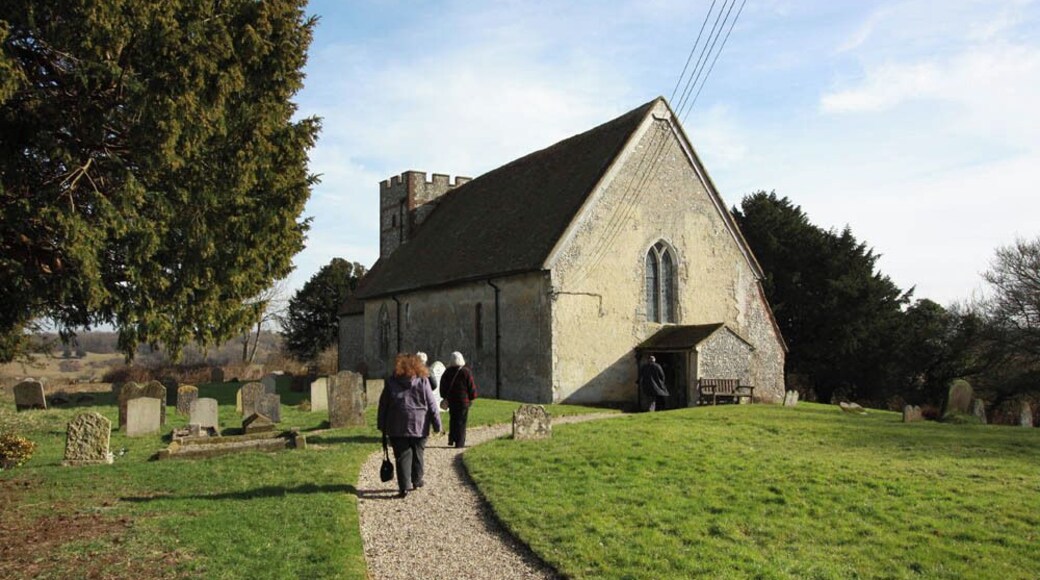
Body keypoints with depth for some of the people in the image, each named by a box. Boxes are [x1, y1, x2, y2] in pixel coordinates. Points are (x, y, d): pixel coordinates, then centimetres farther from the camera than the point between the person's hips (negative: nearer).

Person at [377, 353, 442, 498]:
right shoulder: (423, 382, -1)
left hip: (397, 427, 0)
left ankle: (404, 487, -4)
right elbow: (431, 405, -1)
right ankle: (417, 481, 26)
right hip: (419, 426, 0)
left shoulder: (391, 382, 3)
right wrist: (437, 425, 3)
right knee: (417, 454, 16)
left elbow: (383, 406, 5)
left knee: (402, 456, 3)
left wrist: (382, 426, 12)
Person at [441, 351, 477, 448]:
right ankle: (460, 442, -1)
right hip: (463, 400, -4)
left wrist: (445, 396, 19)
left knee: (452, 419, 19)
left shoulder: (447, 372, 2)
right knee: (461, 421, 0)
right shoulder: (466, 372, -9)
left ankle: (451, 439, 17)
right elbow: (471, 386, -7)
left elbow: (442, 387, 9)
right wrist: (472, 396, 7)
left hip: (451, 400, 4)